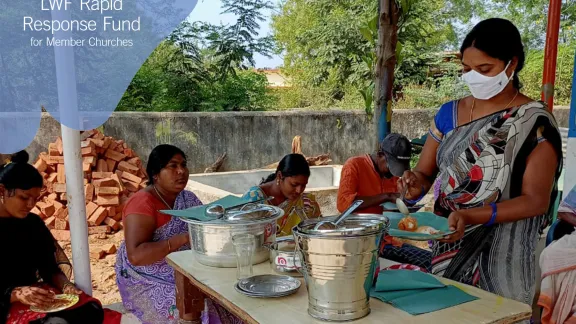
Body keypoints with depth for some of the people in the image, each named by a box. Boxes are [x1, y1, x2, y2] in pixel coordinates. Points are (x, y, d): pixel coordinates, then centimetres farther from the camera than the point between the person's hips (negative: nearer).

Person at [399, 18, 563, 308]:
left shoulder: (534, 123, -9)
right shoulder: (449, 113, 4)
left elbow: (536, 200, -14)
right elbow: (424, 173, 7)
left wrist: (471, 216, -27)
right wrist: (416, 185, -16)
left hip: (500, 257, -4)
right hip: (445, 248, 4)